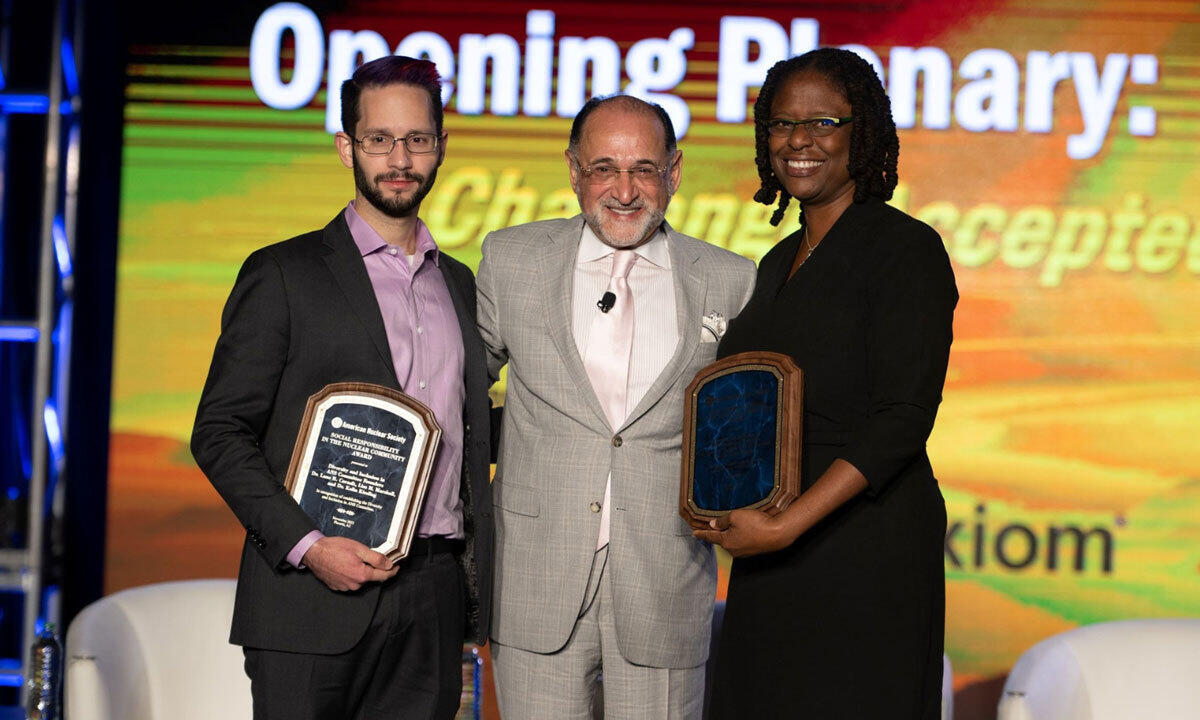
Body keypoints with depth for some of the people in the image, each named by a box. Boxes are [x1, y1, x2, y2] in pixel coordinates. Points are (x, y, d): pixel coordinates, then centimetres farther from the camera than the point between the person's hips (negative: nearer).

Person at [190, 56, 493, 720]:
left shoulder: (457, 283, 17)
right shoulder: (283, 274, 0)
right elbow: (220, 433, -4)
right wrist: (307, 546, -15)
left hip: (434, 602, 4)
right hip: (314, 608, -4)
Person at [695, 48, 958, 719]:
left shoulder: (906, 248, -9)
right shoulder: (779, 263, 15)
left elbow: (904, 418, -16)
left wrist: (787, 525, -21)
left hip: (867, 548, -7)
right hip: (770, 563, 7)